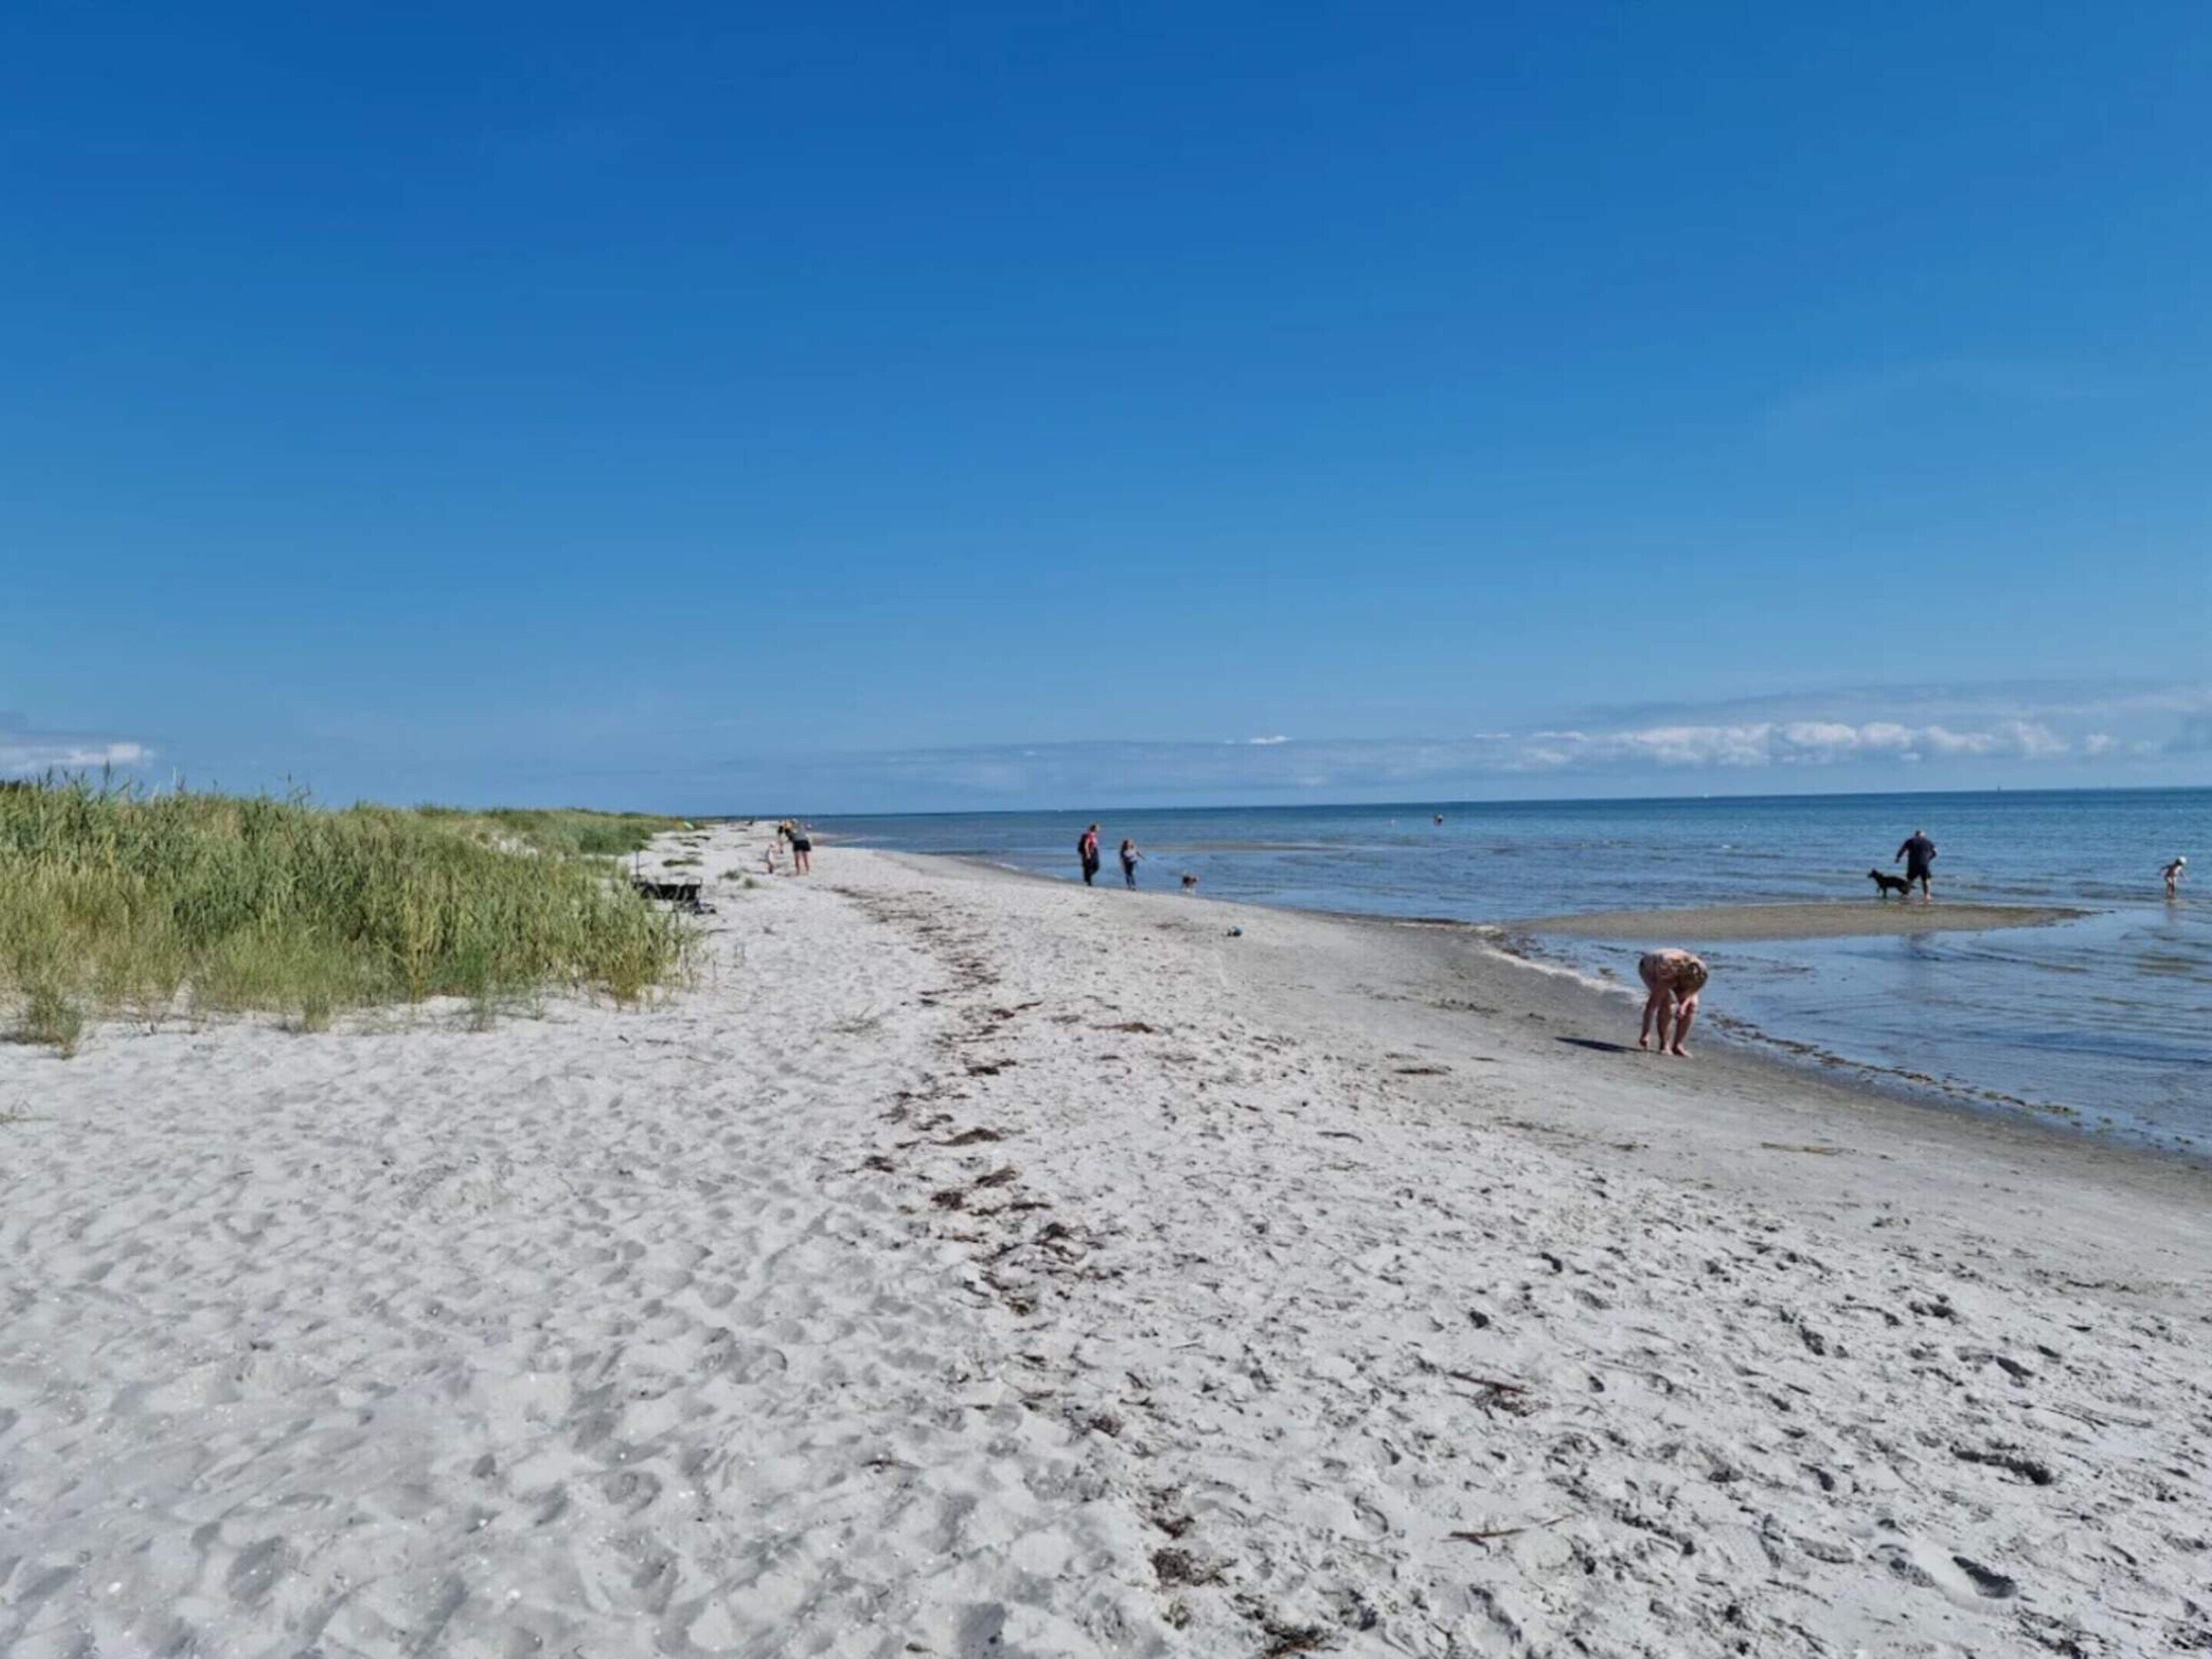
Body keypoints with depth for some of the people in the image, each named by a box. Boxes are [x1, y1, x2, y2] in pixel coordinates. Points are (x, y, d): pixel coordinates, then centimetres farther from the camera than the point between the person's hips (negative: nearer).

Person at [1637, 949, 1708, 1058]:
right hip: (1649, 968, -4)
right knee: (1668, 1002, -28)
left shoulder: (1698, 972, -33)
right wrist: (1645, 1034, -38)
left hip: (1676, 972, 5)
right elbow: (1654, 1002, -41)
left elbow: (1692, 992, -11)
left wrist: (1684, 1004, -34)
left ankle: (1677, 1045, -3)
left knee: (1691, 1006, -15)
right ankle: (1663, 1043, -13)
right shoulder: (1667, 968, -45)